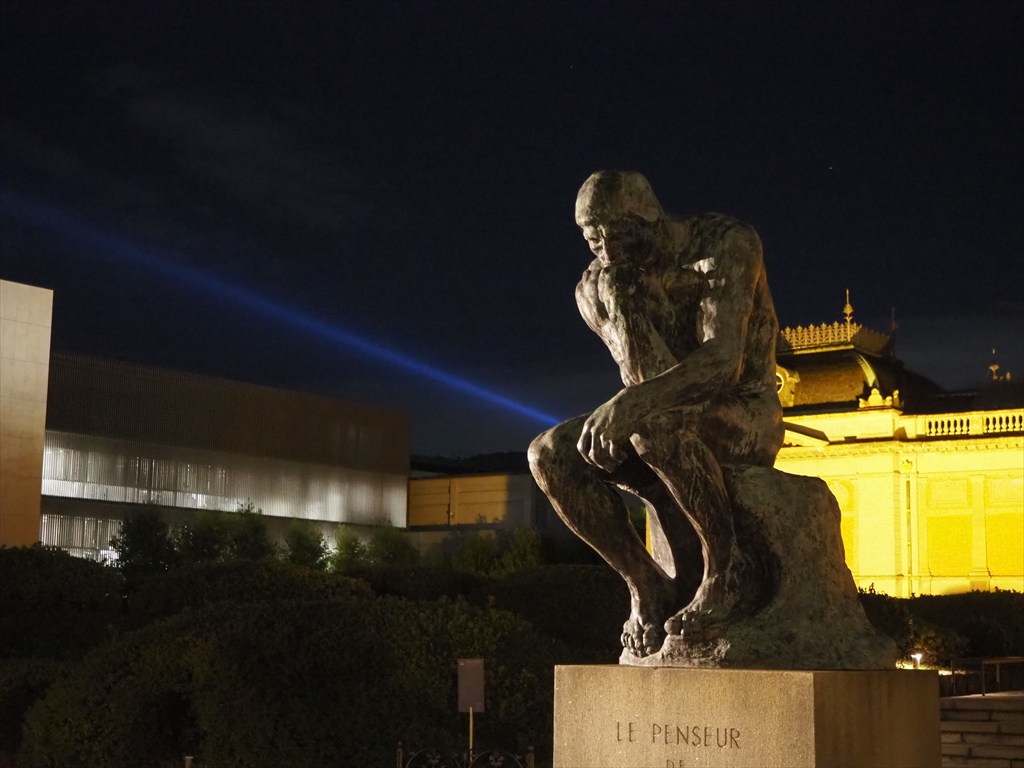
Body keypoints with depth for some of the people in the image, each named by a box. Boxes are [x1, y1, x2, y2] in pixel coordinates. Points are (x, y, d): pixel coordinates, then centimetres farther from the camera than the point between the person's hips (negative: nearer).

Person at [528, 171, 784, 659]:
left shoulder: (726, 245, -16)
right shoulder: (595, 289, -1)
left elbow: (723, 362, -30)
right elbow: (648, 378, -10)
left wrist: (631, 403, -44)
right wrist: (619, 294, -23)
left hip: (748, 418, -6)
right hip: (674, 428, 6)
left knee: (654, 424, -39)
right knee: (550, 454, -18)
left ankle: (727, 568, -21)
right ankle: (645, 582, -10)